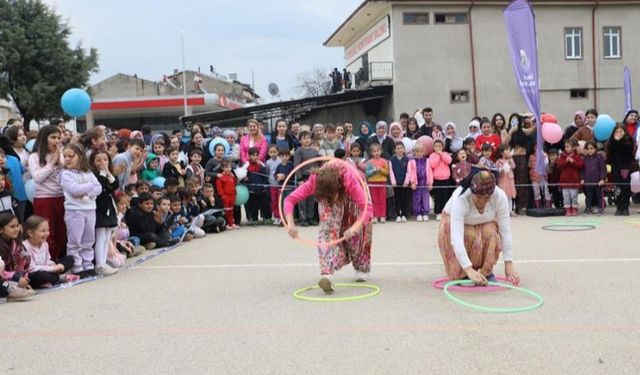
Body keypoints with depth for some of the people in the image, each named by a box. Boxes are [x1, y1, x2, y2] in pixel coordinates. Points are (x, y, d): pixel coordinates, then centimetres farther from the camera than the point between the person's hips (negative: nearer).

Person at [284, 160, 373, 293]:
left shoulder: (350, 181, -47)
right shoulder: (313, 182, -40)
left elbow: (367, 207, -48)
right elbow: (290, 199, -36)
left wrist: (354, 228, -62)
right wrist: (290, 223, -51)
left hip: (351, 192, -1)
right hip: (327, 188, 1)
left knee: (359, 231, 2)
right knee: (328, 227, -22)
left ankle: (362, 267, 30)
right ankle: (327, 273, -24)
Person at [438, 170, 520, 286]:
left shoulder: (500, 196, -31)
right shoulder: (460, 198, -40)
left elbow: (505, 232, -26)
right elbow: (456, 238, -46)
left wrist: (509, 264, -28)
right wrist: (469, 269, -53)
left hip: (484, 224, 3)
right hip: (455, 222, -2)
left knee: (491, 233, -30)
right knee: (470, 237, -33)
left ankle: (487, 272, -8)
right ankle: (462, 275, -9)